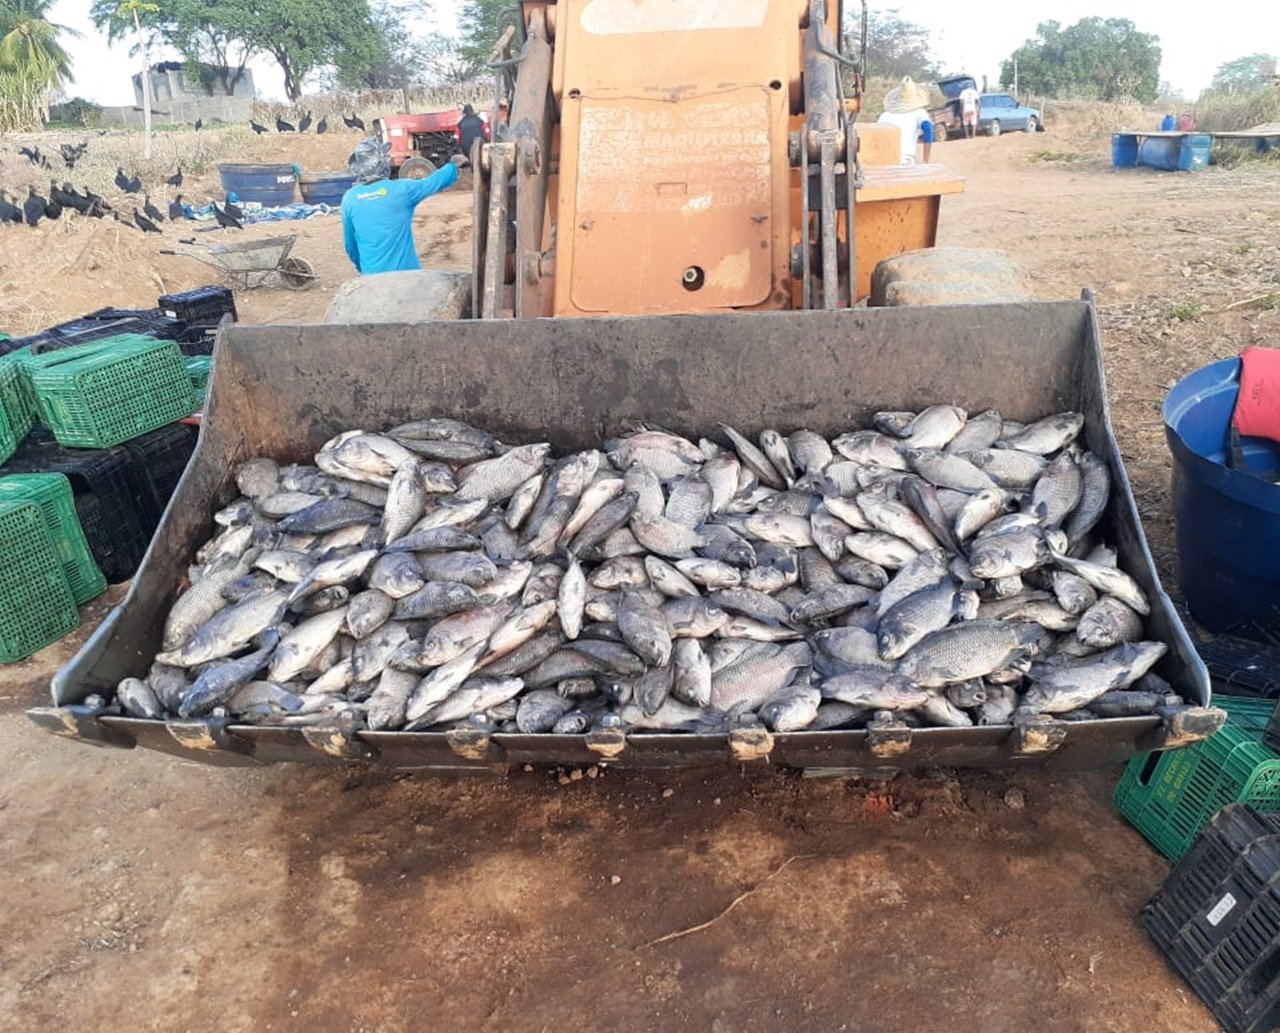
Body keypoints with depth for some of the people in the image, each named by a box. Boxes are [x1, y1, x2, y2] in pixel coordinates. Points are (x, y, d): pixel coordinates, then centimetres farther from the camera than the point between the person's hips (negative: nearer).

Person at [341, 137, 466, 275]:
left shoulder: (349, 199, -3)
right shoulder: (399, 189, -9)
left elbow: (349, 243, 8)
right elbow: (433, 182, 9)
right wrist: (453, 165, 28)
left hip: (373, 275, 2)